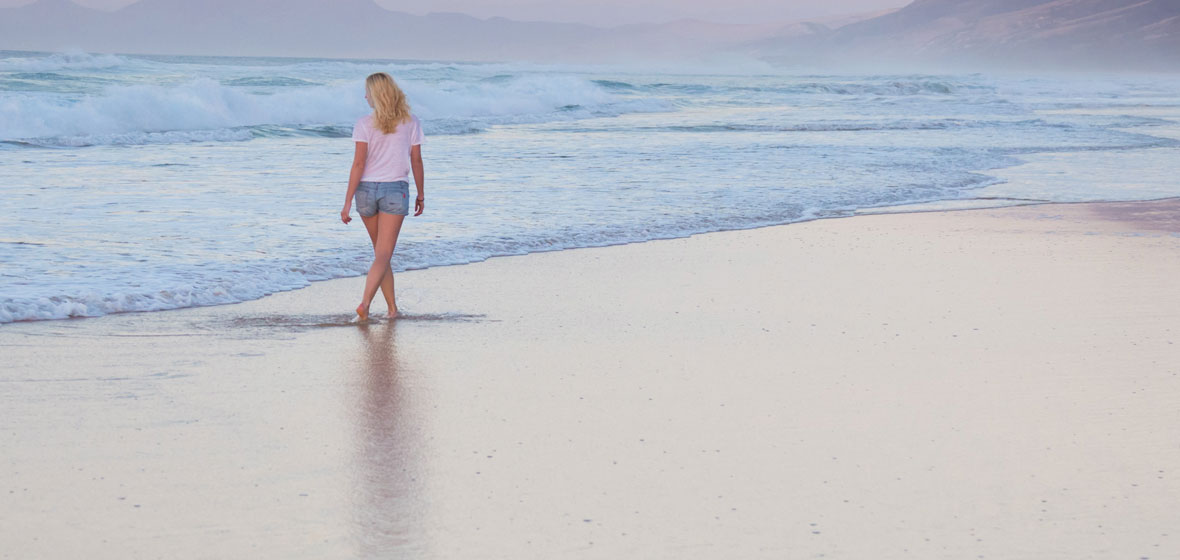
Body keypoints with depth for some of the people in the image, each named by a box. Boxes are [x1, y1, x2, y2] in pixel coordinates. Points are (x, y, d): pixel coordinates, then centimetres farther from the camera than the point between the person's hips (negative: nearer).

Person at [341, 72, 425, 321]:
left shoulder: (365, 125, -5)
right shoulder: (411, 123, 0)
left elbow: (358, 164, -9)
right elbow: (416, 161, 4)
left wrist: (347, 202, -8)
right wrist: (421, 195, 16)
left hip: (366, 189, 1)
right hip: (396, 190, -1)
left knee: (381, 252, 16)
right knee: (383, 255, -5)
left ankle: (393, 307, 21)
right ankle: (365, 302, -24)